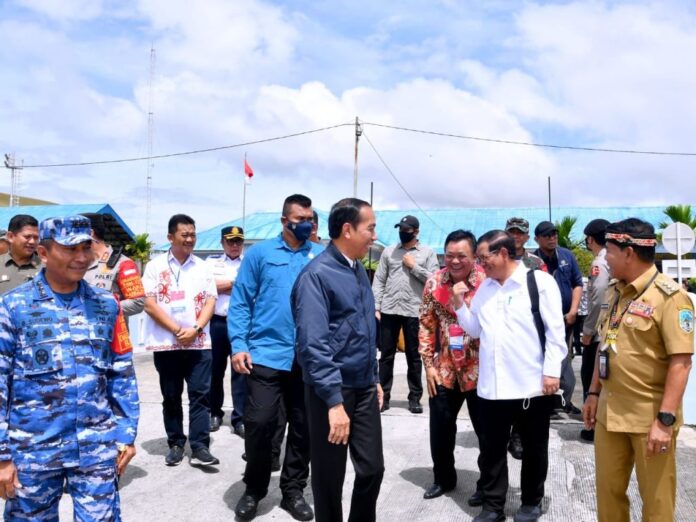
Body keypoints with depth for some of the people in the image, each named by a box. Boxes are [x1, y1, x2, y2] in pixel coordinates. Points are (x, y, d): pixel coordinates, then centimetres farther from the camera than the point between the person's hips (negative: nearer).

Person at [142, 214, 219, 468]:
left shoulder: (202, 267, 8)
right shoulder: (155, 266, 1)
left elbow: (210, 301, 3)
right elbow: (149, 304, -6)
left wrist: (195, 329, -12)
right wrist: (178, 330, -12)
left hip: (199, 343, 1)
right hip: (166, 343, -1)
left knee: (200, 395, -2)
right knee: (171, 397, 9)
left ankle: (199, 447, 2)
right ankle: (176, 444, 21)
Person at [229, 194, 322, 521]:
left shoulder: (322, 257, 6)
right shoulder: (260, 253, 2)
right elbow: (240, 302, 0)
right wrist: (238, 345, -9)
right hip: (265, 355, -2)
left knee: (303, 427, 11)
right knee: (259, 424, -2)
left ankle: (293, 490, 29)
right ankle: (254, 490, 22)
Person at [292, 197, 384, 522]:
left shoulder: (359, 271, 8)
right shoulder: (317, 275, -17)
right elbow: (314, 345, -23)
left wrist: (374, 379, 17)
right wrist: (334, 401, -26)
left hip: (364, 388, 7)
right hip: (332, 391, -7)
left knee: (373, 467, 14)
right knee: (329, 476, 10)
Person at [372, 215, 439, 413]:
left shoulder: (428, 252, 3)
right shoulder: (389, 251, 8)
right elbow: (379, 281, 6)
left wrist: (414, 266, -10)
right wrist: (376, 307, -1)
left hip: (414, 311, -2)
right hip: (389, 310, 2)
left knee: (413, 356, 8)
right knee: (386, 354, 7)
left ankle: (415, 397, 19)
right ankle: (384, 395, 17)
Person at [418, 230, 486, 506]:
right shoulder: (434, 282, -3)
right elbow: (427, 325, 3)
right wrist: (428, 364, 1)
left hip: (479, 370, -3)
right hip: (444, 369, 3)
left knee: (486, 430, 10)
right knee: (440, 429, 14)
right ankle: (443, 478, 37)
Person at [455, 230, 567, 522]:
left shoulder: (539, 281, -6)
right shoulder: (484, 287, 12)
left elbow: (555, 330, -8)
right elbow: (475, 329, 16)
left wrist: (552, 371, -12)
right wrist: (459, 304, 3)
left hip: (532, 384, -4)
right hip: (492, 385, 5)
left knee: (533, 449, 14)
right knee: (491, 449, 11)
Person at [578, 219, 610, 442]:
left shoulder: (599, 264, -15)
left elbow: (598, 301, -20)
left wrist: (587, 331, -12)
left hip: (599, 334, -8)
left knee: (591, 380, 3)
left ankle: (596, 428, 8)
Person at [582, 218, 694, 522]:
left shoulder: (669, 296, -15)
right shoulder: (615, 291, 9)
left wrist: (665, 420, -23)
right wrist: (594, 393, 15)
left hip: (651, 416, -6)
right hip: (610, 411, 6)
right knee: (608, 490, 16)